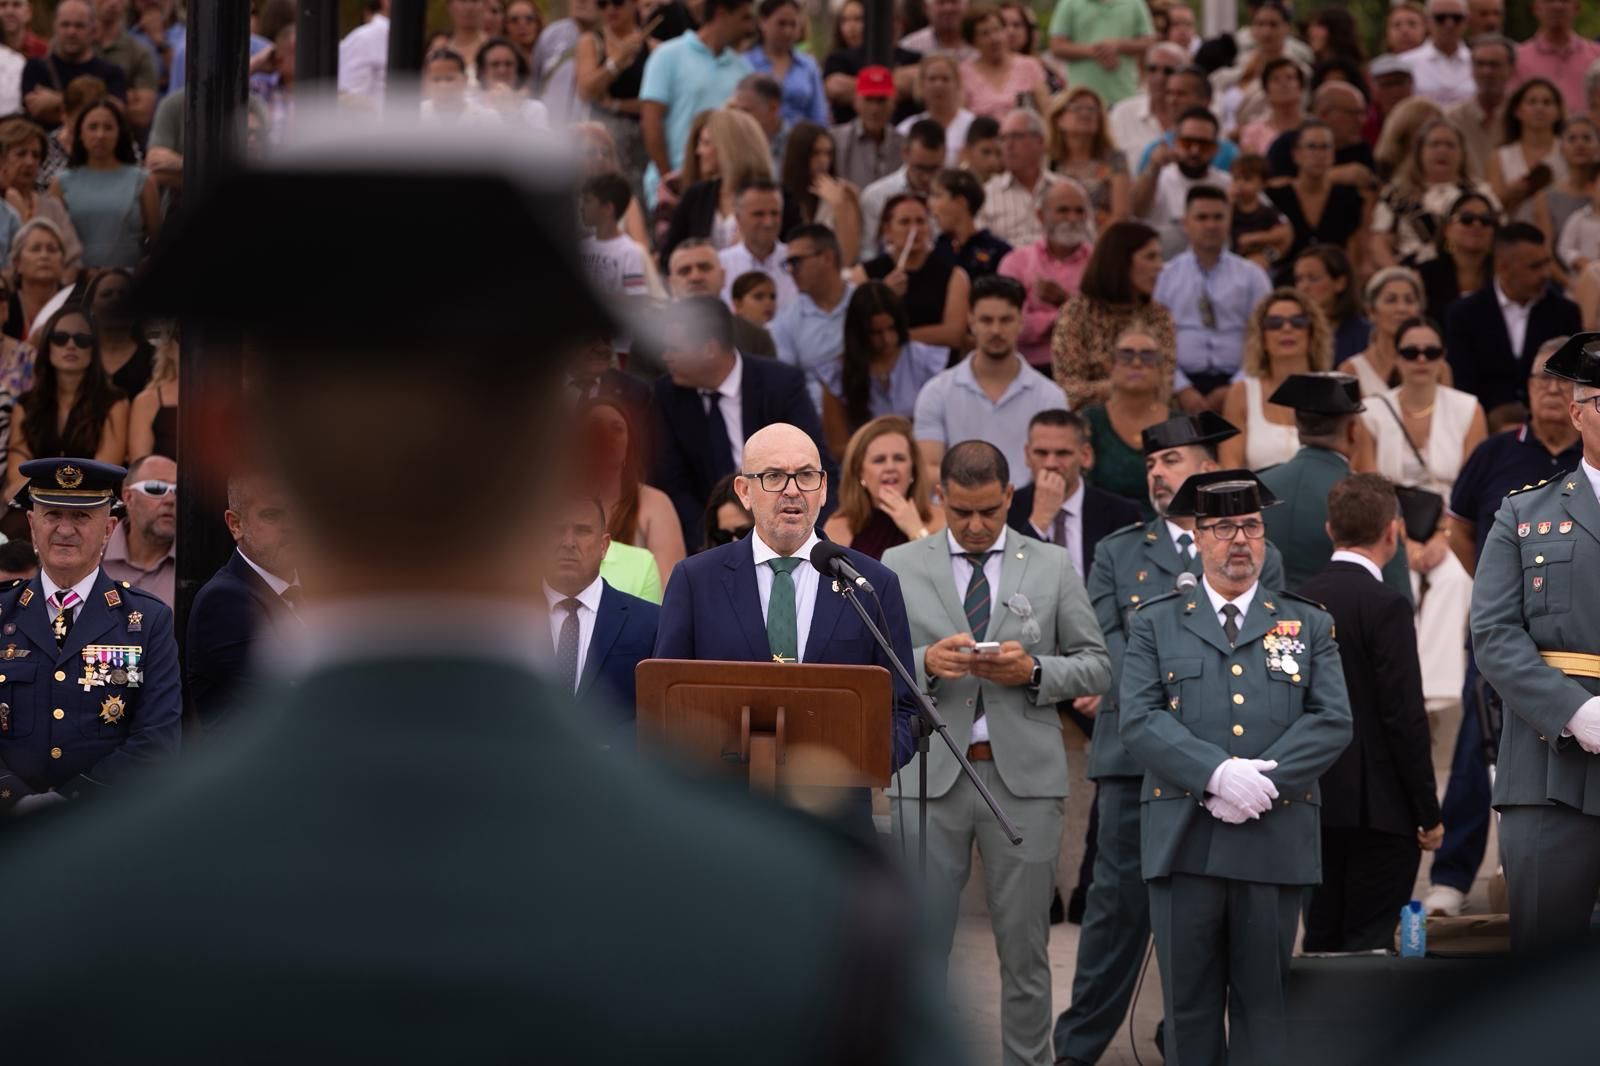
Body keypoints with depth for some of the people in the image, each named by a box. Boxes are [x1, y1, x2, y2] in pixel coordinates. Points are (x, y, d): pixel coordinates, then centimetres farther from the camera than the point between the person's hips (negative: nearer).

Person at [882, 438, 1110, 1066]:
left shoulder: (1052, 567, 8)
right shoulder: (899, 567, 7)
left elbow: (1097, 666, 8)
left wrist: (1034, 672, -10)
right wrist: (925, 662, -14)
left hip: (1023, 777, 0)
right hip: (929, 774, 0)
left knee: (1024, 949, 4)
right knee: (921, 946, 0)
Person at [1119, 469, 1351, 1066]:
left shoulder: (1310, 626, 13)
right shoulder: (1155, 625, 10)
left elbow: (1333, 722, 2)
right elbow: (1139, 721, -2)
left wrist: (1262, 781, -13)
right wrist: (1219, 774, -17)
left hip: (1276, 843, 0)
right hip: (1185, 843, 0)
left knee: (1265, 1001, 3)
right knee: (1189, 1000, 3)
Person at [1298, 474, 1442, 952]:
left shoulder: (1300, 601, 6)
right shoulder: (1385, 606, -13)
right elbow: (1405, 718, -15)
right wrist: (1428, 814, -8)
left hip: (1316, 805, 6)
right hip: (1377, 806, -6)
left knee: (1322, 942, 11)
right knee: (1369, 947, -4)